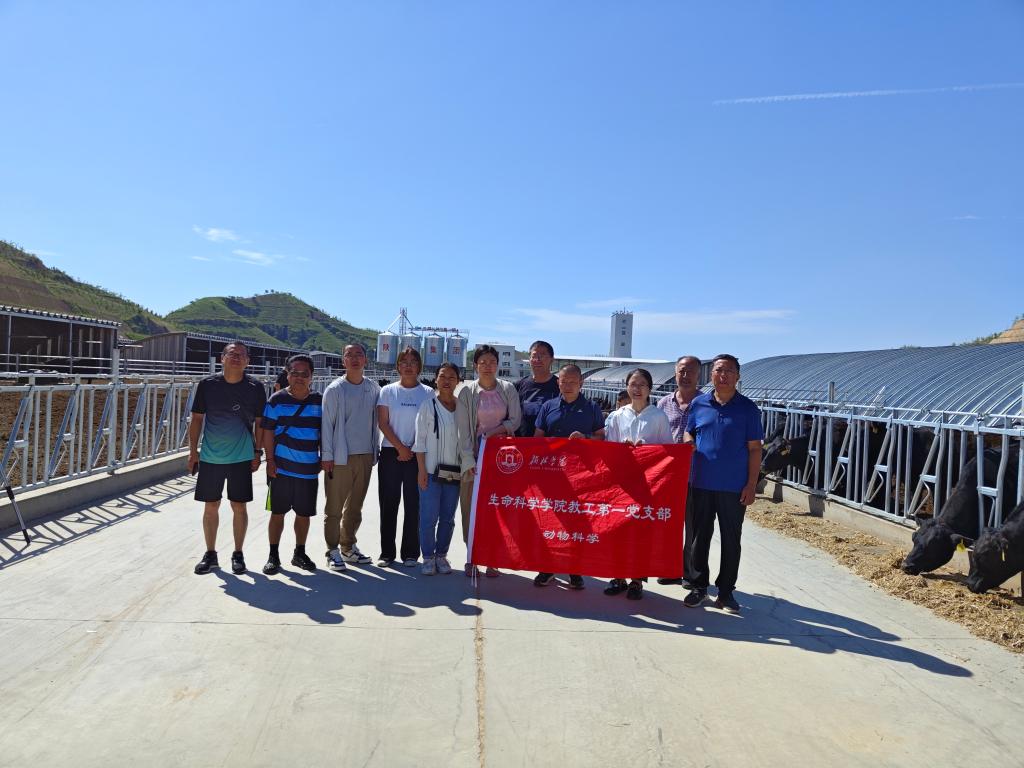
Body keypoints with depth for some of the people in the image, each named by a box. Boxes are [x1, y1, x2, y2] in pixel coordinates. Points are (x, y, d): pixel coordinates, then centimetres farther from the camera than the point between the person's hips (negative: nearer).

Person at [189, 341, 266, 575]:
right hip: (210, 457, 1)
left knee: (239, 506, 6)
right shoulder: (207, 384, -2)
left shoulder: (255, 388, -3)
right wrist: (193, 450, 1)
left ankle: (238, 554, 20)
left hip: (241, 458, -1)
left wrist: (257, 452, 0)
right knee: (210, 506, 9)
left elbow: (259, 422, 4)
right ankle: (210, 555, 23)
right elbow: (197, 418, 4)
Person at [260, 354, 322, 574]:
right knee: (278, 512, 6)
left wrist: (324, 458, 6)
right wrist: (270, 461, -7)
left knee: (304, 514, 11)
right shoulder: (277, 399, -2)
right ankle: (273, 556, 18)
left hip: (309, 469, 2)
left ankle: (300, 553, 27)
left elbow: (323, 432, 12)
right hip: (282, 467, -2)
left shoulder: (319, 401, 5)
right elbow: (268, 432, -2)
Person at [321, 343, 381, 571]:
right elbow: (327, 423, -5)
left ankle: (348, 546, 26)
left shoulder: (373, 388, 8)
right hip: (340, 457, -4)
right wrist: (326, 456, -9)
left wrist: (374, 453, 12)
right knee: (335, 507, 1)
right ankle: (333, 550, 10)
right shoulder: (335, 389, -4)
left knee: (355, 507, 14)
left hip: (365, 456, 4)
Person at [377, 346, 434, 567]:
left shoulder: (427, 393, 5)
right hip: (390, 453, 0)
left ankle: (410, 553, 11)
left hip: (416, 455, 0)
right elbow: (383, 424, 0)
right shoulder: (388, 391, 5)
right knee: (388, 503, 3)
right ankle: (387, 553, 12)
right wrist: (400, 447, -9)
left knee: (413, 504, 2)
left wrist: (413, 450, -6)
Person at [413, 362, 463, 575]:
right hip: (431, 470, -3)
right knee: (429, 517, -2)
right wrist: (421, 470, -8)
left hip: (454, 472, 3)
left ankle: (441, 555, 22)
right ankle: (428, 558, 11)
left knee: (448, 517, 9)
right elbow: (420, 440, -2)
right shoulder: (428, 406, -1)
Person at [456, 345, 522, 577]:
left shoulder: (508, 389, 6)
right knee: (472, 505, -1)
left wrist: (494, 431, -11)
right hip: (475, 455, -1)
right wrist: (469, 460, -10)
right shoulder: (467, 392, 2)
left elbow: (515, 420, 4)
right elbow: (463, 429, -2)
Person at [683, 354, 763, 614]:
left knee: (731, 540, 7)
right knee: (700, 537, 10)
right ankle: (699, 586, 24)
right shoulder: (698, 404, 5)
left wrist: (751, 485, -6)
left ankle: (725, 591, 19)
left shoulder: (747, 408, -1)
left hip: (734, 488, -2)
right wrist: (688, 442, -9)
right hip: (701, 484, 2)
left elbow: (755, 449, -1)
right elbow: (688, 433, 16)